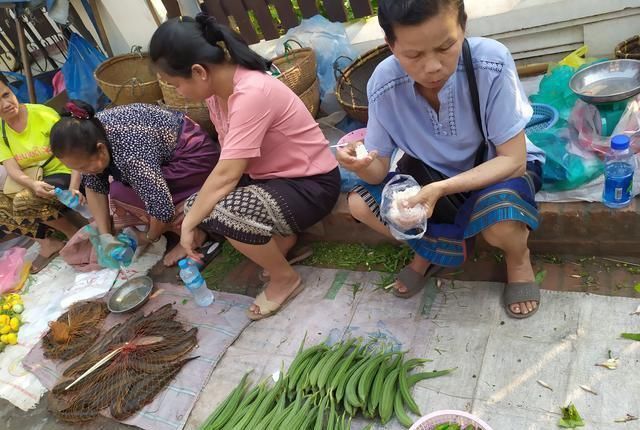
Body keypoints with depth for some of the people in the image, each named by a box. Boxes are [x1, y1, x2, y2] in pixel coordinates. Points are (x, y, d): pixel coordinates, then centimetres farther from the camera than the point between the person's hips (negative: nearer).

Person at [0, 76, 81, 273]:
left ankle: (74, 234, -6)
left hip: (63, 175, -6)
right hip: (30, 183, 6)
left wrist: (74, 187, -30)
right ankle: (47, 242, -1)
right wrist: (33, 184, -35)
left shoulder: (42, 114, -15)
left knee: (24, 202, -30)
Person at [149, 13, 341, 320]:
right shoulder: (216, 87, -1)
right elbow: (228, 158, -2)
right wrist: (192, 213, -11)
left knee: (226, 213, -32)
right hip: (271, 177, 9)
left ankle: (285, 278, -4)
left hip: (312, 183, -9)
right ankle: (283, 238, 12)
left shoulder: (252, 93, -30)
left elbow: (227, 174, -31)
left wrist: (189, 224, -21)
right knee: (199, 204, -1)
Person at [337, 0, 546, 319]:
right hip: (434, 173, 3)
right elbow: (379, 170, -14)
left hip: (500, 167, -3)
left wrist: (442, 189, -40)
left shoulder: (491, 63, -30)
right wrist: (361, 164, -38)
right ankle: (432, 249, 11)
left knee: (500, 224, -35)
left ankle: (518, 257, 4)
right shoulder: (384, 85, -22)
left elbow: (513, 159, -26)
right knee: (360, 203, -14)